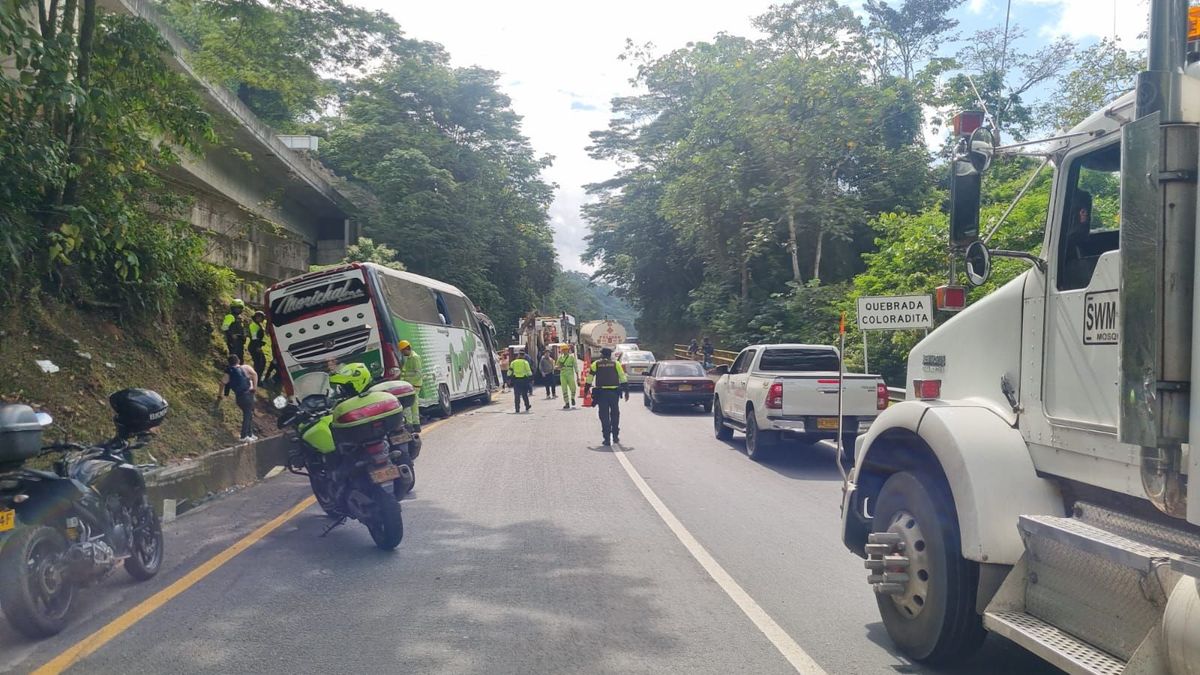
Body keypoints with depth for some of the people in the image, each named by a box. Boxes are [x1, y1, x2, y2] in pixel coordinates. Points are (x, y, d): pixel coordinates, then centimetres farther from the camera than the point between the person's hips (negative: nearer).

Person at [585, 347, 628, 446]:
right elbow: (623, 377, 2)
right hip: (614, 392, 1)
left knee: (604, 415, 3)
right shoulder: (615, 364, 6)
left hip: (601, 392, -1)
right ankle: (615, 436, 20)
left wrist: (586, 389, 11)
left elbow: (590, 377, 4)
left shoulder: (596, 364, 6)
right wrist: (626, 391, 5)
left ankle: (607, 438, -2)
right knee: (615, 414, 17)